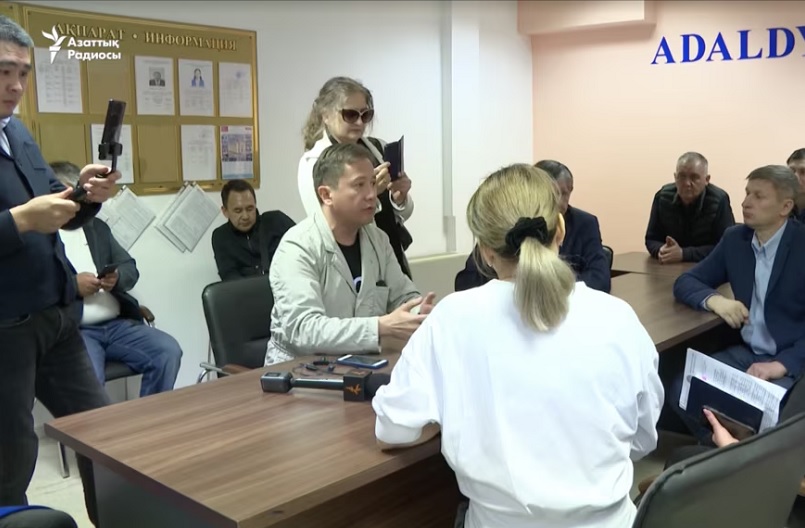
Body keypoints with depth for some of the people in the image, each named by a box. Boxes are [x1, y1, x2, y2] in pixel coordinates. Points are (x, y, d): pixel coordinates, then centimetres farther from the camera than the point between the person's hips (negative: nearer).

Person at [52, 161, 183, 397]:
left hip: (117, 324, 5)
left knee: (168, 352, -15)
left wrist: (117, 278, -5)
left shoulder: (97, 227, 22)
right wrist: (72, 284, -15)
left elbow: (131, 268, 17)